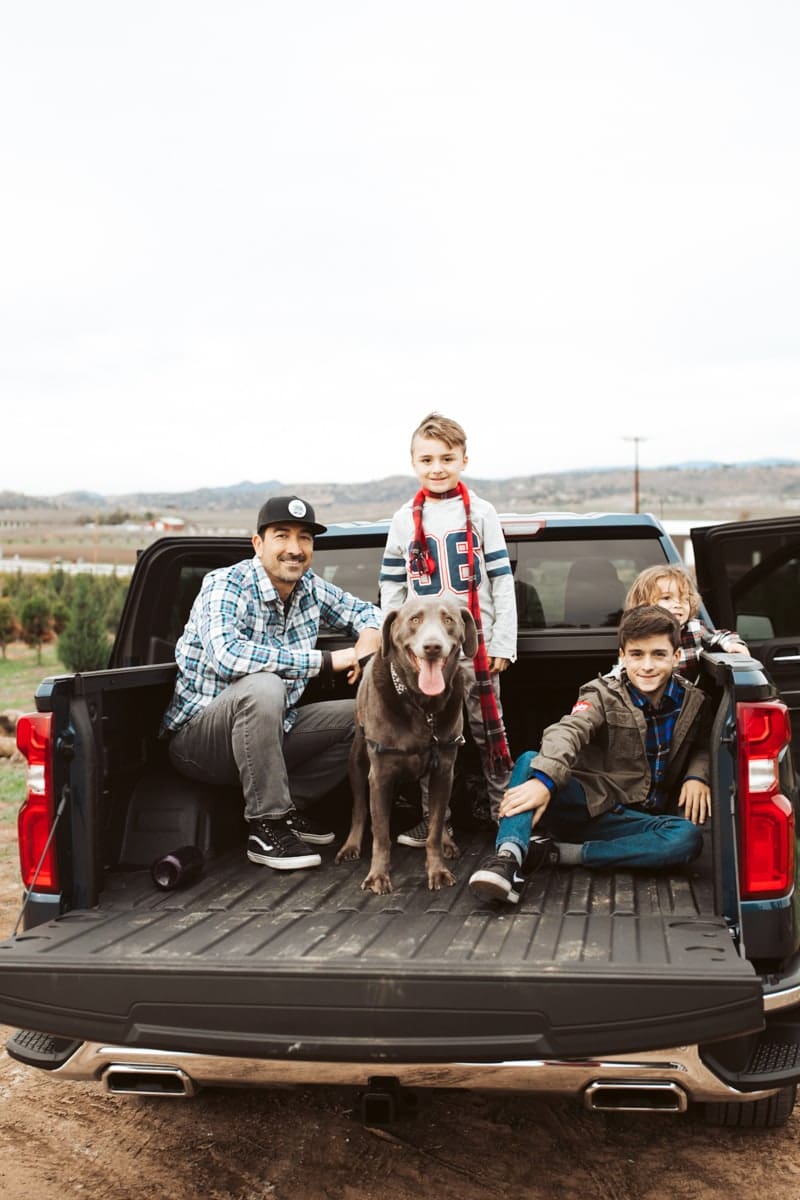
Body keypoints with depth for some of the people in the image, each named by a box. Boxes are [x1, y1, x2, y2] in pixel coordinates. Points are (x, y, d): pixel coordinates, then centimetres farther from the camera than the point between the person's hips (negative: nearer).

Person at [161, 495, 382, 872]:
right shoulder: (226, 585, -20)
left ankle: (290, 805, 8)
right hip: (197, 736, -7)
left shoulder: (309, 587, 0)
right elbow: (227, 656, -38)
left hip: (268, 731, 7)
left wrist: (370, 635, -10)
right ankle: (266, 827, -24)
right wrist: (326, 660, -33)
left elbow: (363, 611, 17)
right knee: (263, 686, -36)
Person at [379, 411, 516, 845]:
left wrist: (503, 643, -5)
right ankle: (435, 820, 14)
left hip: (476, 645, -2)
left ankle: (506, 814, 11)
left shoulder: (480, 513, 2)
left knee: (488, 731, 1)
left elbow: (502, 580, 1)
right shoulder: (405, 519, 8)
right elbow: (391, 587, 12)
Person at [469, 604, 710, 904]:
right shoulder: (604, 694, -6)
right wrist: (543, 780, -46)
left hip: (635, 821, 2)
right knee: (530, 761, -27)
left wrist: (696, 776, -4)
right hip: (590, 806, -2)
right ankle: (507, 857, -47)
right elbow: (567, 732, -25)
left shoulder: (693, 702, 4)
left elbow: (701, 746, 21)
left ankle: (555, 852, -26)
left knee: (689, 838, -32)